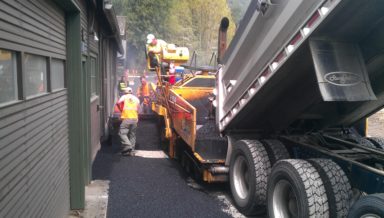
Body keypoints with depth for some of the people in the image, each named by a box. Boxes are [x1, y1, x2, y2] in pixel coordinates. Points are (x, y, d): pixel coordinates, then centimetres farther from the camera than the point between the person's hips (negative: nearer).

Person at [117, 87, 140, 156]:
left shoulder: (124, 97, 7)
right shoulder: (136, 98, 17)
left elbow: (118, 103, -8)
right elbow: (138, 108, 16)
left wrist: (121, 110, 7)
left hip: (126, 118, -4)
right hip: (135, 118, 4)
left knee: (122, 133, -1)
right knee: (132, 135, 9)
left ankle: (128, 146, -19)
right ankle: (132, 151, 9)